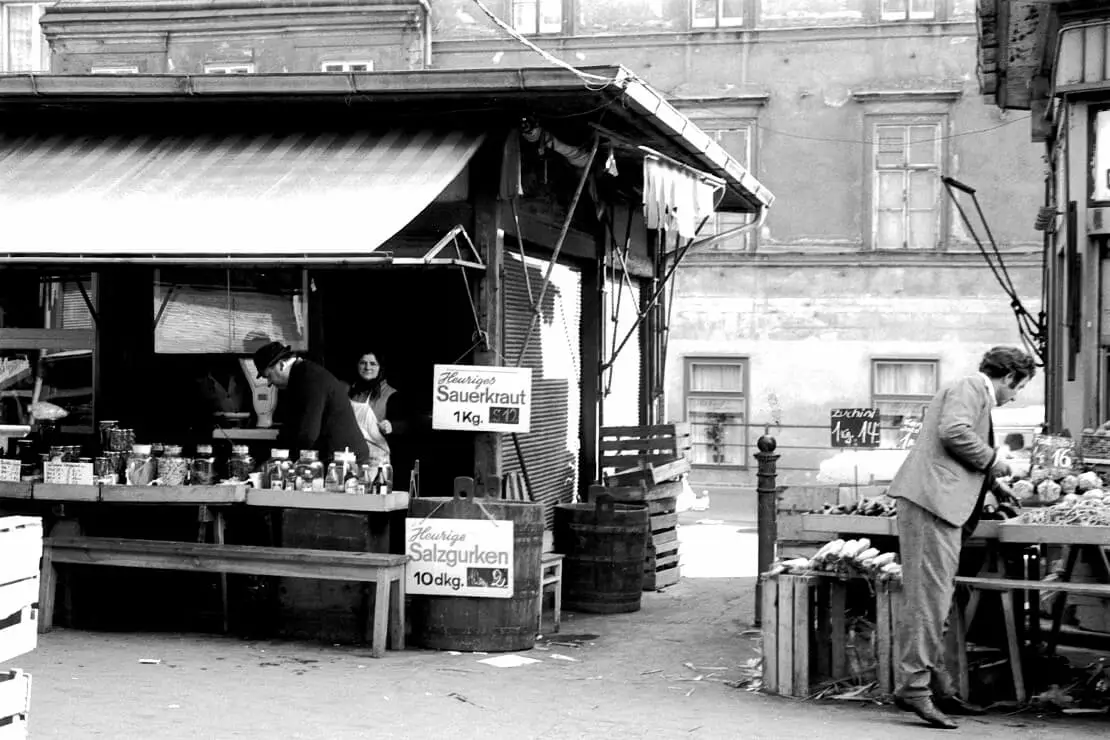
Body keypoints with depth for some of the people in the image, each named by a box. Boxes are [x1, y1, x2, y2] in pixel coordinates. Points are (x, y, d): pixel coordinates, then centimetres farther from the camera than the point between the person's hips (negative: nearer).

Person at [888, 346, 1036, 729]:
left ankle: (938, 686, 17)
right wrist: (991, 459, -9)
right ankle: (914, 687, -14)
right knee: (929, 594, -13)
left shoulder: (974, 392, 28)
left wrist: (994, 481, 33)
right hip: (932, 497, -11)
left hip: (946, 503, 11)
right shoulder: (971, 387, -3)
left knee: (937, 597, 12)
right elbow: (953, 431, -21)